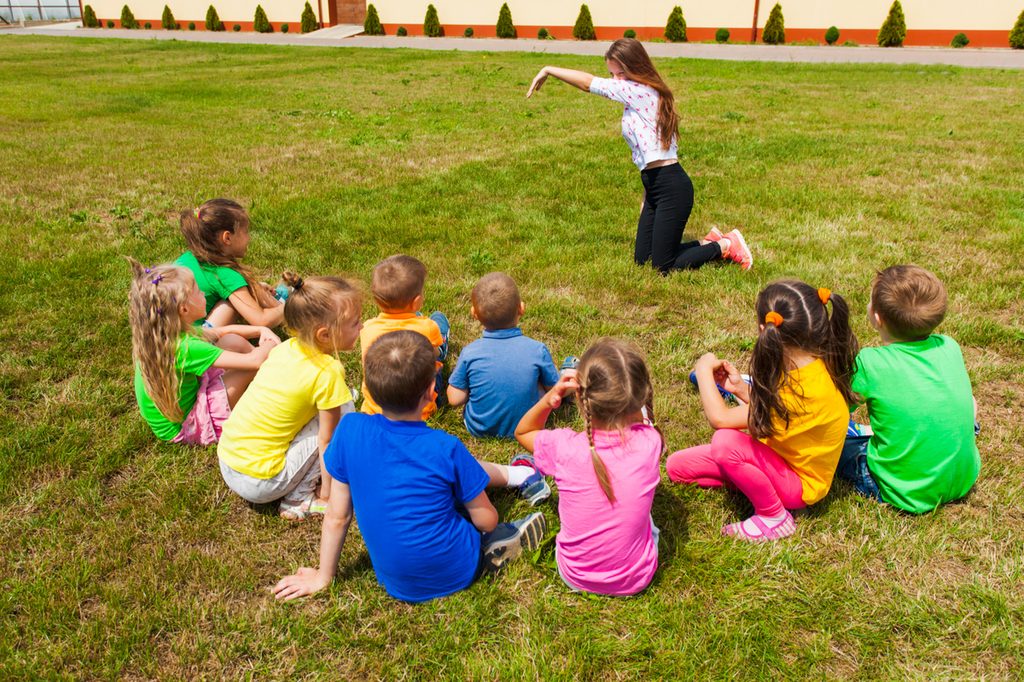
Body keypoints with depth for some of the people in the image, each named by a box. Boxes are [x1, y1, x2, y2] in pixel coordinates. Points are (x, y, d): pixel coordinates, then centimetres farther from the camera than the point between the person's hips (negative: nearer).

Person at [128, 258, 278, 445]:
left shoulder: (161, 335, -5)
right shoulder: (186, 348, -33)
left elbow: (223, 331, 9)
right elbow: (254, 361, -32)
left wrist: (261, 330, 0)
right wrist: (271, 344, -13)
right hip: (184, 428, -9)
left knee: (234, 341, 2)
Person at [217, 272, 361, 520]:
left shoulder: (287, 347, 1)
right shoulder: (328, 372, -18)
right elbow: (328, 439, -12)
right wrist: (327, 493, -1)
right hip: (259, 483, -7)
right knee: (343, 410, -6)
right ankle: (298, 499, 0)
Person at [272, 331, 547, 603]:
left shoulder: (350, 430, -17)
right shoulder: (446, 449, -24)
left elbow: (337, 515, -7)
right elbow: (486, 521, -11)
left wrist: (323, 578, 8)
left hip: (395, 584, 4)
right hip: (455, 574, -4)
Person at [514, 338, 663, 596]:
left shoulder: (564, 448, -25)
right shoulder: (650, 442, -22)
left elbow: (522, 431, -1)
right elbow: (639, 416, 5)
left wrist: (550, 398, -20)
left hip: (576, 577, 0)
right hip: (638, 579, 1)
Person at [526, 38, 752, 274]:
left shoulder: (639, 91, -13)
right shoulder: (636, 99, 14)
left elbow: (587, 82, -11)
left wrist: (548, 70, 1)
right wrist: (647, 198, 15)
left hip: (672, 188, -10)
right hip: (655, 188, 10)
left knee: (664, 267, -3)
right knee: (642, 260, 14)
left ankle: (726, 246, 13)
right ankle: (710, 242, 24)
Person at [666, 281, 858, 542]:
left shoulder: (805, 388, -36)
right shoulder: (817, 362, -8)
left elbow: (720, 418, -32)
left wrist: (703, 370, -19)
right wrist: (741, 388, -6)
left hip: (800, 486, -7)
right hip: (787, 458, 7)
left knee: (725, 441, -36)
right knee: (677, 465, 0)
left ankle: (774, 517, -14)